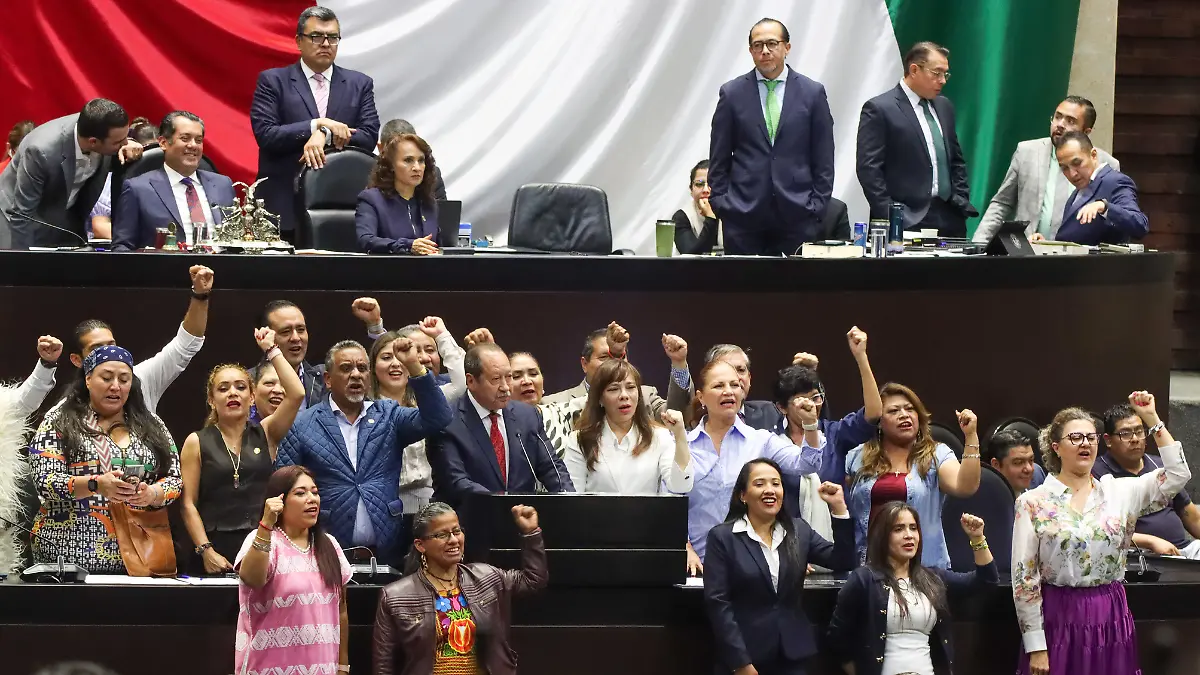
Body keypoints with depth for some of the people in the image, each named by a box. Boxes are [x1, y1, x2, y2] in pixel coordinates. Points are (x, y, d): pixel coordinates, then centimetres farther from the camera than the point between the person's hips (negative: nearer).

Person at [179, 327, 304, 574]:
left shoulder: (265, 434, 11)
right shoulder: (197, 442, 7)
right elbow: (189, 504, 2)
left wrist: (271, 350, 2)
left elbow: (296, 394, -4)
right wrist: (206, 551, -9)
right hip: (217, 547, -1)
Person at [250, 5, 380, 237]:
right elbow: (264, 134, -7)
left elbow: (370, 136, 2)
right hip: (285, 204, -2)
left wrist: (325, 136, -13)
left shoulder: (359, 84, 12)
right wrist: (316, 125, -14)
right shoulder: (272, 81, 5)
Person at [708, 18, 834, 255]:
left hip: (797, 215, 0)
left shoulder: (812, 92, 6)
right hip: (744, 215, 0)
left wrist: (818, 206, 0)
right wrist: (720, 203, 1)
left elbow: (823, 159, 7)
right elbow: (719, 158, 9)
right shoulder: (732, 93, 7)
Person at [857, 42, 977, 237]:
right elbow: (869, 168, -9)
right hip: (909, 221, -6)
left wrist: (962, 201, 12)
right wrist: (891, 218, -14)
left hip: (949, 219, 6)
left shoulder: (944, 106, 17)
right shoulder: (879, 109, -5)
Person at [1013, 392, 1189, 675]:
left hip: (1111, 620, 3)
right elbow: (1024, 579, -5)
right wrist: (1035, 647, -9)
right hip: (1059, 621, -3)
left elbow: (1178, 474, -1)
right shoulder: (1033, 503, -3)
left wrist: (1152, 419, -4)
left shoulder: (1118, 492, 6)